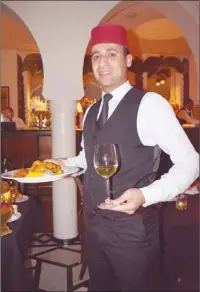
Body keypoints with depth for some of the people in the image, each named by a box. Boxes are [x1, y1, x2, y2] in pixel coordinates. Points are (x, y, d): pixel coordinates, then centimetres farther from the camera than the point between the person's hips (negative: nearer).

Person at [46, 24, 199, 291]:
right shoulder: (91, 112, 8)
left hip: (132, 230, -6)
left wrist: (146, 195, -28)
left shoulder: (150, 104, -14)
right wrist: (65, 164, 5)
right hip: (93, 227, 7)